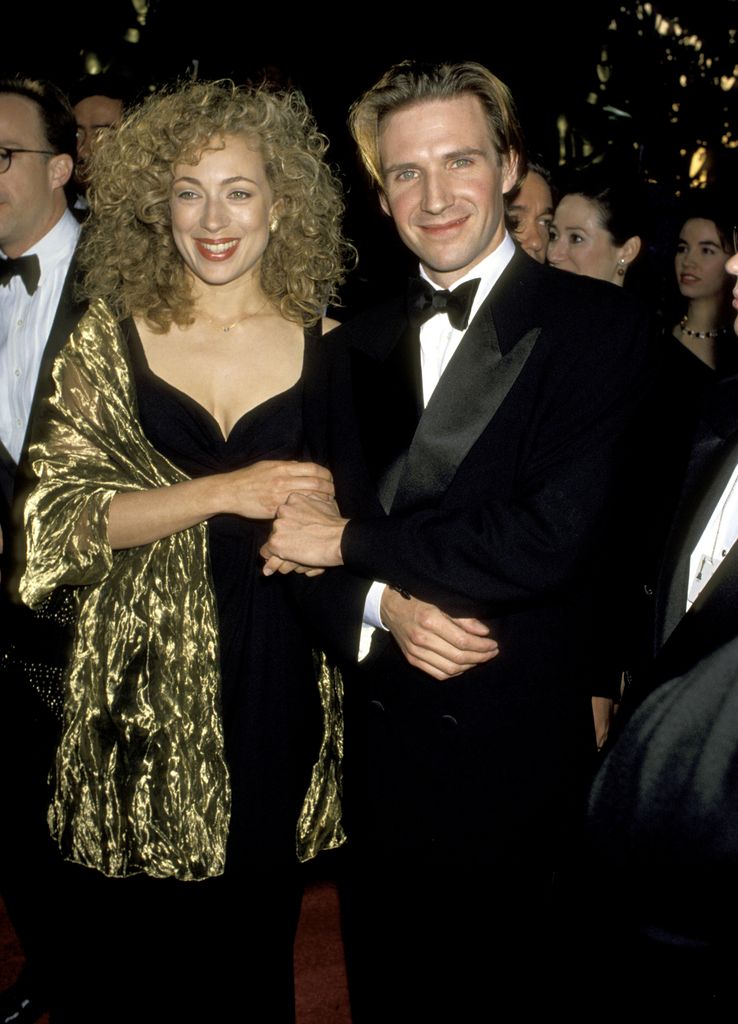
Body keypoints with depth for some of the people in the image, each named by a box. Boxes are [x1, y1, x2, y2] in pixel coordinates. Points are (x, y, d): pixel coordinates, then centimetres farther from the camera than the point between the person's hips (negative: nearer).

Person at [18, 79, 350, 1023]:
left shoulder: (324, 342, 2)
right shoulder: (109, 336, 0)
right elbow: (58, 513, -7)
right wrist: (223, 494, -18)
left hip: (278, 686, 1)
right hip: (142, 691, -1)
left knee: (254, 941, 14)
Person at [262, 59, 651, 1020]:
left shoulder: (597, 326, -10)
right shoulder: (355, 346, 7)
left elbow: (552, 536, -21)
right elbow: (301, 539, 6)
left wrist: (351, 540, -13)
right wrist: (384, 602, -16)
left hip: (521, 754, -4)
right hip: (379, 750, 5)